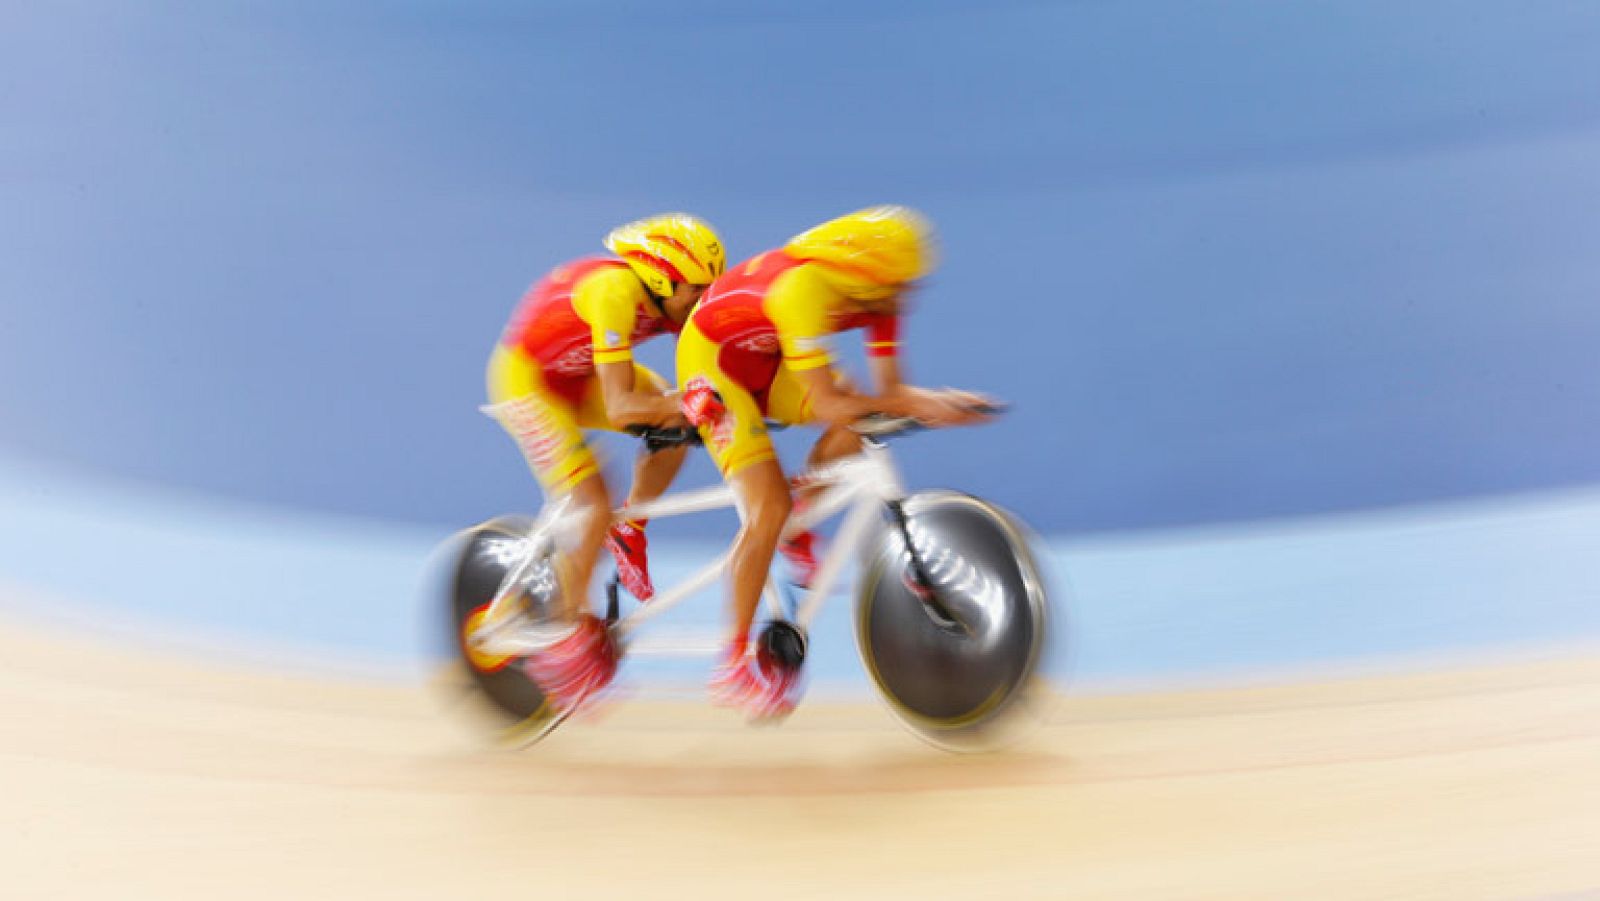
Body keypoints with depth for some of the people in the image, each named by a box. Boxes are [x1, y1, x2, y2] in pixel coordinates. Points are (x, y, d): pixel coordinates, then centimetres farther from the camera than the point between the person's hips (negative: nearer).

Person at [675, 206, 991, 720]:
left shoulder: (878, 294, -15)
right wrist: (914, 404, -38)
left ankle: (795, 533, 7)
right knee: (768, 508, -17)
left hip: (765, 360, 7)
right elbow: (827, 406, -38)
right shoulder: (805, 287, -37)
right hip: (712, 357, -7)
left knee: (860, 419, -15)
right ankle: (734, 665, -5)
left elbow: (887, 389, -12)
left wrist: (932, 401, -30)